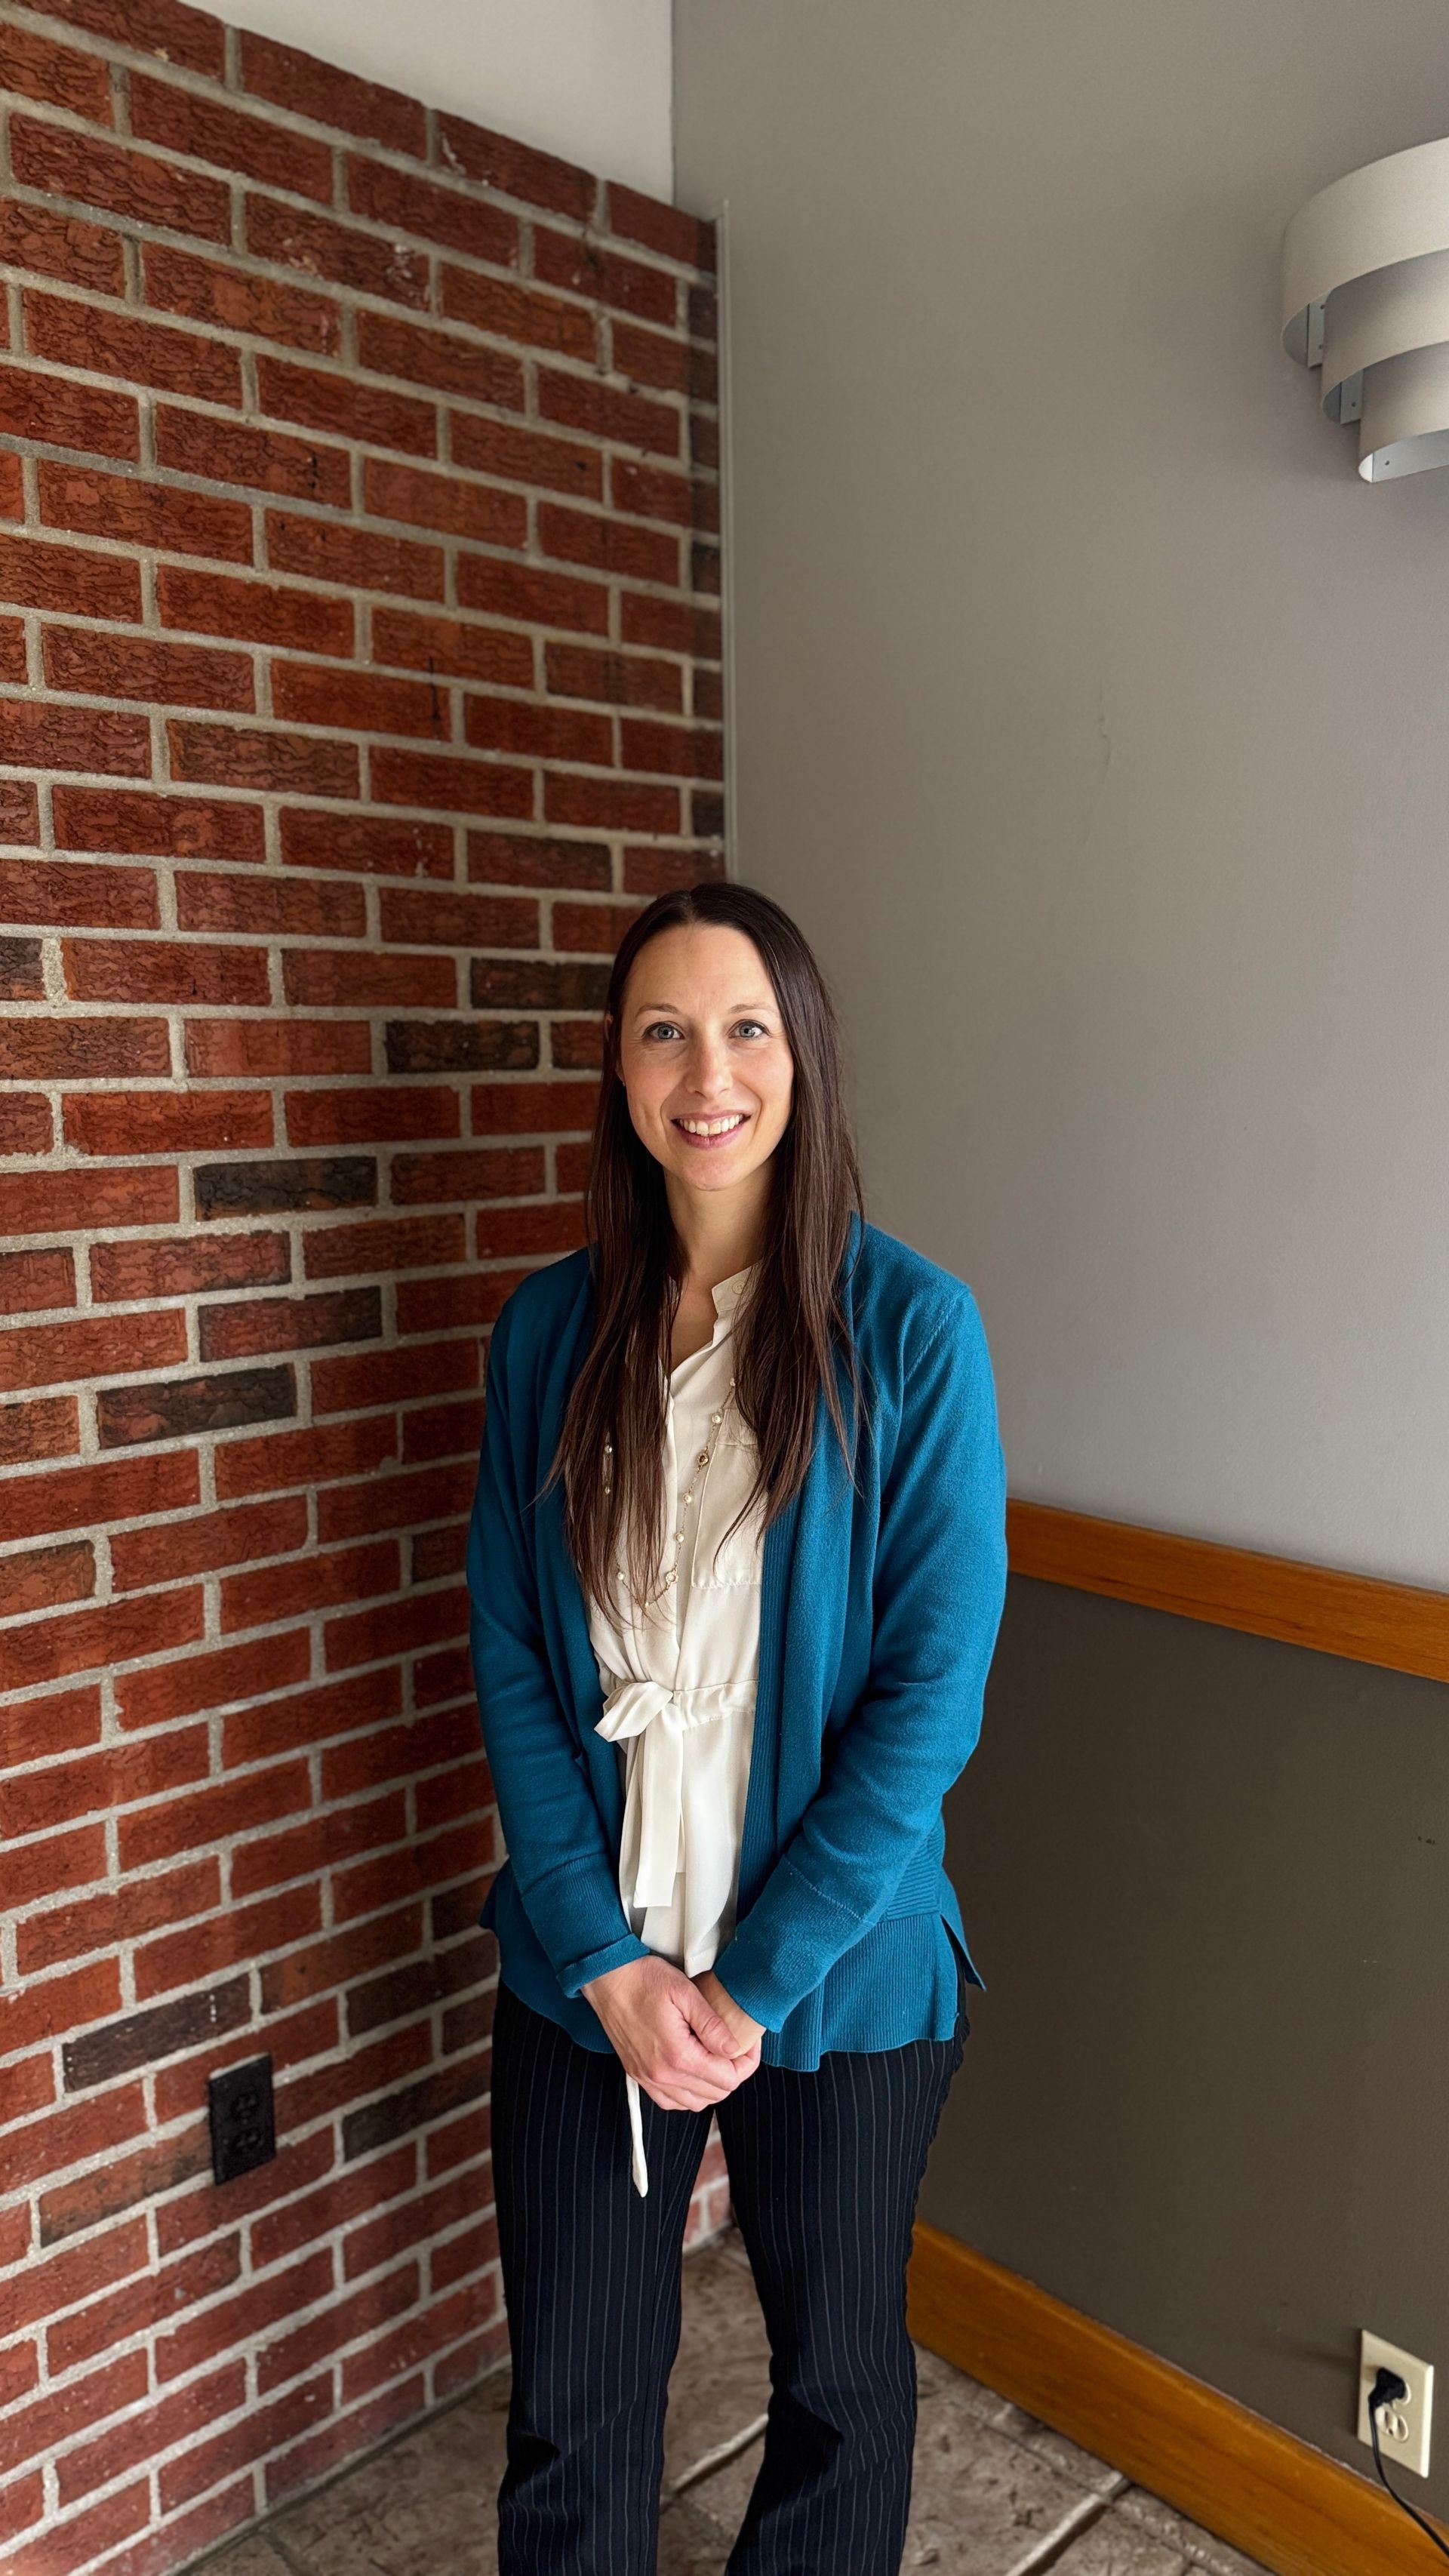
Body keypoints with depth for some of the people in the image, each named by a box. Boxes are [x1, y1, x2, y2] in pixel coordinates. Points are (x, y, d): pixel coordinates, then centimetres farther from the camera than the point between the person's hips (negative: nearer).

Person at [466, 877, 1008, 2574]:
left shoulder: (909, 1325, -13)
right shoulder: (550, 1326, -3)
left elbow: (934, 1685, -14)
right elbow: (511, 1657, -3)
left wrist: (755, 1983, -14)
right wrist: (607, 1958, -10)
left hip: (840, 1977, -2)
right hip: (589, 1966, 2)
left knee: (836, 2380, 22)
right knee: (570, 2406, 20)